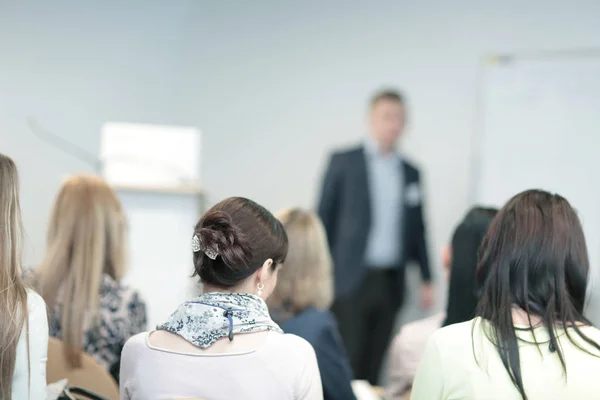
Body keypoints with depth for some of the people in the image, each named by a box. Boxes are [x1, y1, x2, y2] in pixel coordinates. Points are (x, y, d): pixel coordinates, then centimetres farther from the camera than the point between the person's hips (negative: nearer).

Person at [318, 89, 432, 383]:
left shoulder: (411, 173, 13)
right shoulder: (343, 162, 1)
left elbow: (417, 229, 16)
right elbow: (324, 218, 1)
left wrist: (426, 279, 11)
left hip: (390, 283, 4)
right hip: (351, 279, -4)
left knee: (374, 365, 5)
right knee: (346, 362, -6)